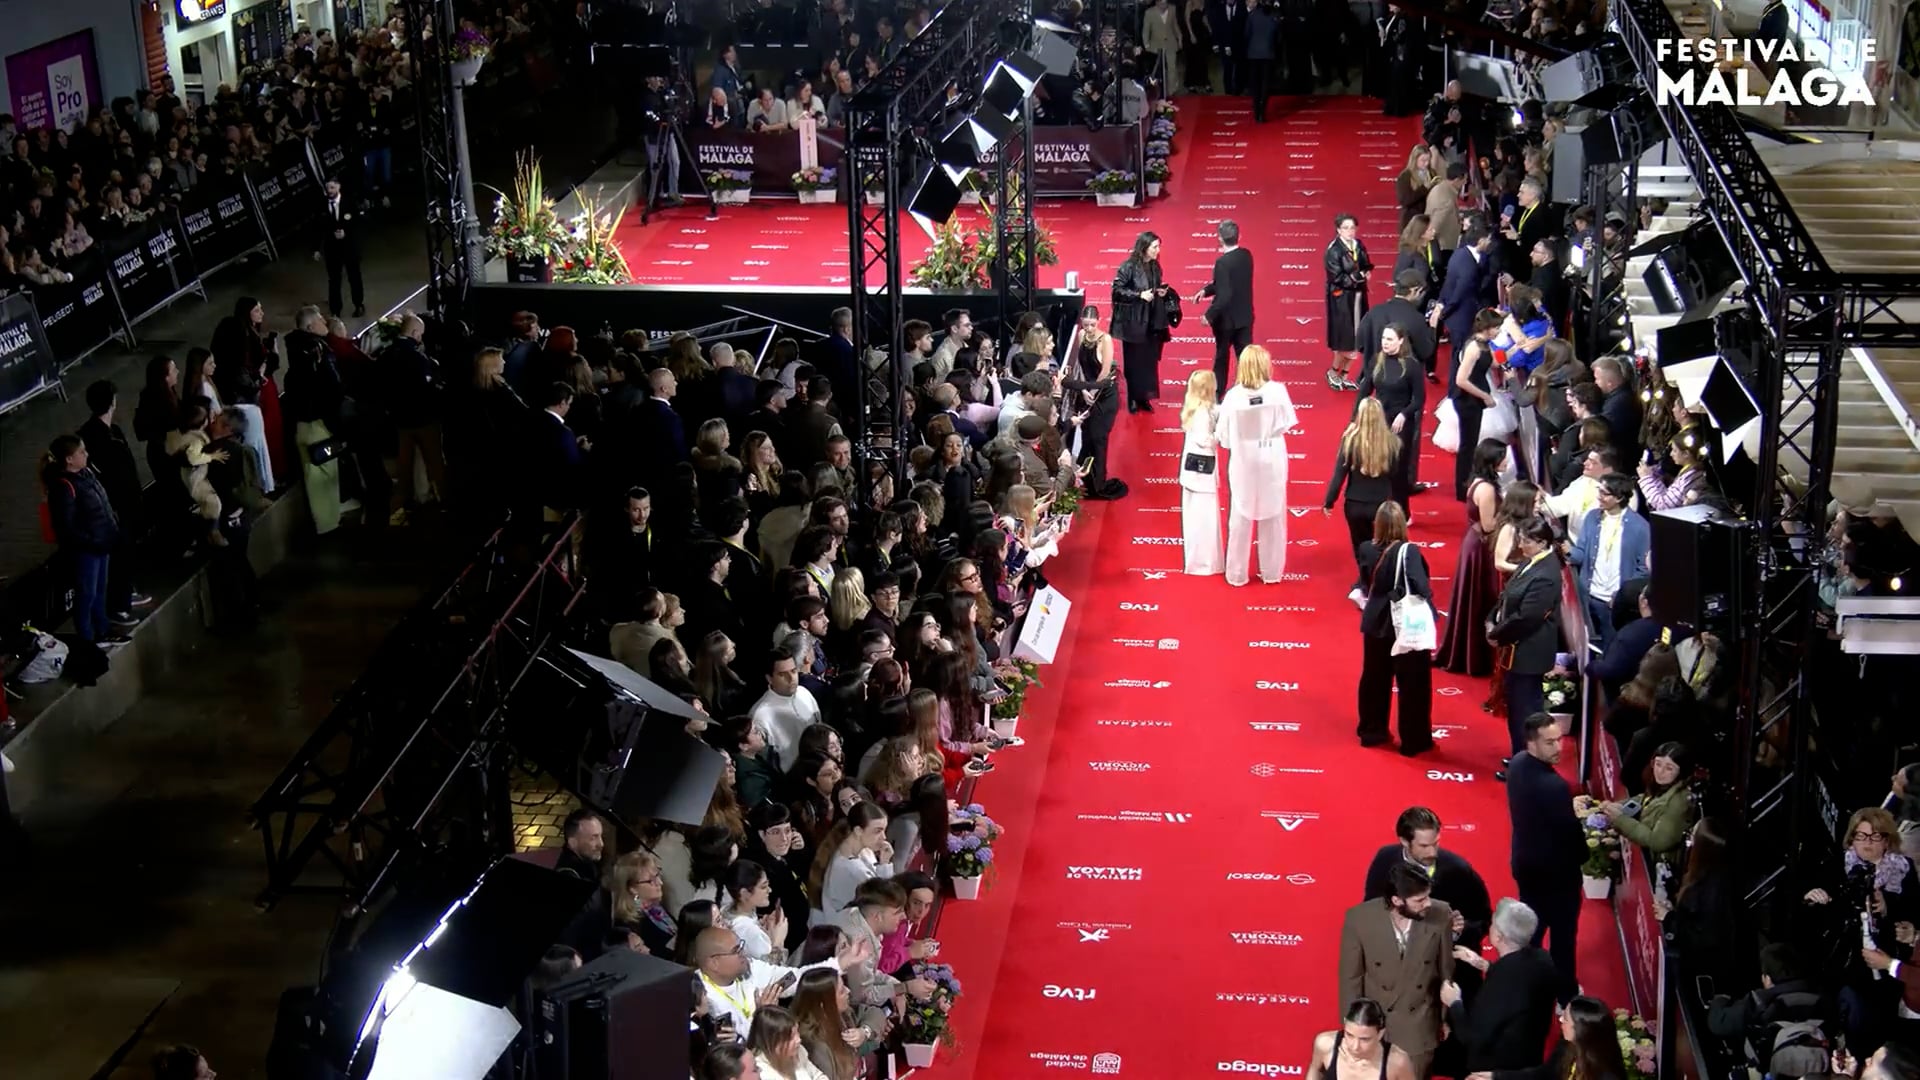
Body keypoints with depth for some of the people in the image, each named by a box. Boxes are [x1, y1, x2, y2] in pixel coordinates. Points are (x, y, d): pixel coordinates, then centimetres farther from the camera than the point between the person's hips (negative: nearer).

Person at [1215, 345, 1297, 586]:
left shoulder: (1233, 396, -19)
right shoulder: (1277, 391, -18)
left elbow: (1223, 435, -12)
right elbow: (1287, 423, -6)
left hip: (1244, 463, 0)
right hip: (1272, 462, 1)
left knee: (1241, 518, 14)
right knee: (1273, 516, 17)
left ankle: (1237, 573, 24)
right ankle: (1272, 571, 27)